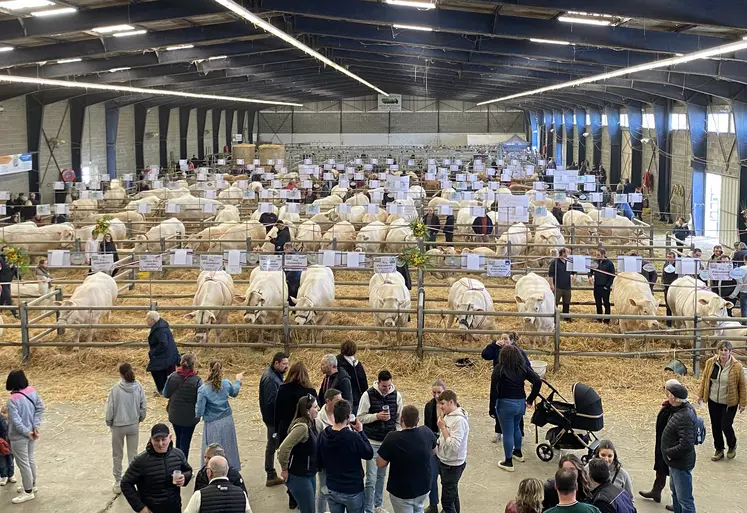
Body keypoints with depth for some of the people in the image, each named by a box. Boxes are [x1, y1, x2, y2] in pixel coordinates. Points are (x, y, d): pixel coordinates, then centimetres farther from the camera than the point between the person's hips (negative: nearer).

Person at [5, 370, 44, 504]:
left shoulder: (12, 400, -25)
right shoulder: (32, 391, -7)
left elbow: (16, 421, -26)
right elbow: (40, 408, -3)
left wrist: (27, 432, -14)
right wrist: (36, 426, -4)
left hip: (19, 437, -7)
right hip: (31, 434, 7)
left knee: (23, 463, 5)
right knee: (30, 459, 23)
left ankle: (28, 492, 16)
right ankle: (32, 485, 39)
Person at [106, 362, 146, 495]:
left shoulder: (116, 389, -21)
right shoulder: (138, 387, -13)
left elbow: (110, 409, -12)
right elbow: (143, 407, -4)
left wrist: (109, 422, 6)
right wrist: (140, 418, 15)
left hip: (118, 426, -2)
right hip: (134, 425, 2)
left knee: (117, 455, 15)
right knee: (133, 454, 15)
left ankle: (118, 483, 22)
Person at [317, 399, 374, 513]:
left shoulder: (323, 435, -9)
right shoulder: (353, 437, -25)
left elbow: (319, 463, 4)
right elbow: (369, 454, -8)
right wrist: (360, 431, -3)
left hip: (332, 490, 4)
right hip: (353, 491, -4)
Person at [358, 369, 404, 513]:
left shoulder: (396, 395, -3)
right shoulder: (368, 395, -13)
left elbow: (399, 419, 6)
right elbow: (360, 418, -8)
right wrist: (376, 416, -22)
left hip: (389, 442, 3)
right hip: (372, 442, -3)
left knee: (382, 475, 16)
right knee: (371, 478, -4)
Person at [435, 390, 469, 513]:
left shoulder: (459, 420, -24)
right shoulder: (448, 415, 2)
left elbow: (454, 446, -28)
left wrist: (443, 427, -22)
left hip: (452, 465, -9)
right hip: (444, 461, 9)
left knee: (447, 500, -3)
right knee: (453, 495, 22)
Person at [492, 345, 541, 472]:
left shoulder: (499, 369, -12)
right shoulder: (523, 368, 1)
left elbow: (494, 386, -19)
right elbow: (538, 381, -4)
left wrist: (498, 397, -6)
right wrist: (530, 399, 2)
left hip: (505, 404, -5)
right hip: (521, 403, 5)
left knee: (507, 433, 4)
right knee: (516, 427, 28)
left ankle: (508, 462, 12)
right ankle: (518, 452, 45)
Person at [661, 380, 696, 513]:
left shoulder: (684, 417, -32)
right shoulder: (686, 407, -1)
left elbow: (686, 445, -33)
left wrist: (669, 453, -21)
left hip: (681, 464, -11)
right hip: (675, 462, 11)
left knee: (684, 499, 2)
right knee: (675, 493, 28)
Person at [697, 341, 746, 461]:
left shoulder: (737, 366, -14)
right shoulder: (710, 363, -6)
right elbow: (704, 379, 7)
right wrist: (701, 395, 9)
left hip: (729, 403, -3)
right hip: (713, 401, 3)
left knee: (726, 426, -3)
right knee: (715, 426, 11)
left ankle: (732, 446, 27)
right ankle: (719, 450, 29)